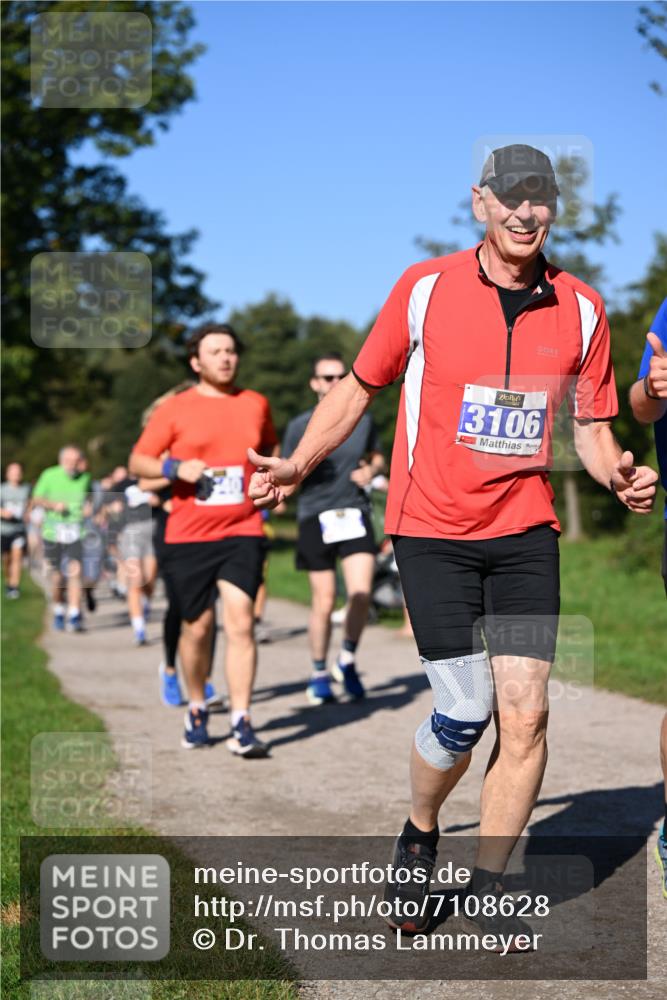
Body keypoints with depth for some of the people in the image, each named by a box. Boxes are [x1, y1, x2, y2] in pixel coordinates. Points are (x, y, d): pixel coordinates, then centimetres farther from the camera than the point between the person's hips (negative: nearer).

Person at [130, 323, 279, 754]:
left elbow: (271, 449, 27)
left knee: (240, 622, -13)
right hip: (188, 536, 0)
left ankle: (242, 724, -13)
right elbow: (137, 462, 5)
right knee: (198, 627, 7)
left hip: (242, 531, 1)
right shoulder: (174, 410, 2)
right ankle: (197, 711, 29)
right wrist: (175, 468, -14)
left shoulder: (256, 404, 9)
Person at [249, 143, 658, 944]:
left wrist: (620, 476, -11)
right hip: (432, 531, -2)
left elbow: (591, 427, 10)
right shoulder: (424, 289, -3)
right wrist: (297, 466, -3)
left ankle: (486, 890, 14)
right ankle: (419, 835, 23)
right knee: (464, 711, -9)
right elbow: (359, 386, 8)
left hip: (525, 531, 2)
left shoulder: (581, 309, 3)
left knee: (525, 713, -5)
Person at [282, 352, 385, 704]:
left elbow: (377, 456, 24)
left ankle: (347, 661, 10)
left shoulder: (362, 419, 8)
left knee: (361, 593, -14)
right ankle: (319, 674, 20)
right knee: (323, 602, 1)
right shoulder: (300, 426, -1)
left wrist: (371, 470, 2)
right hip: (316, 517, -2)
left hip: (355, 513, 2)